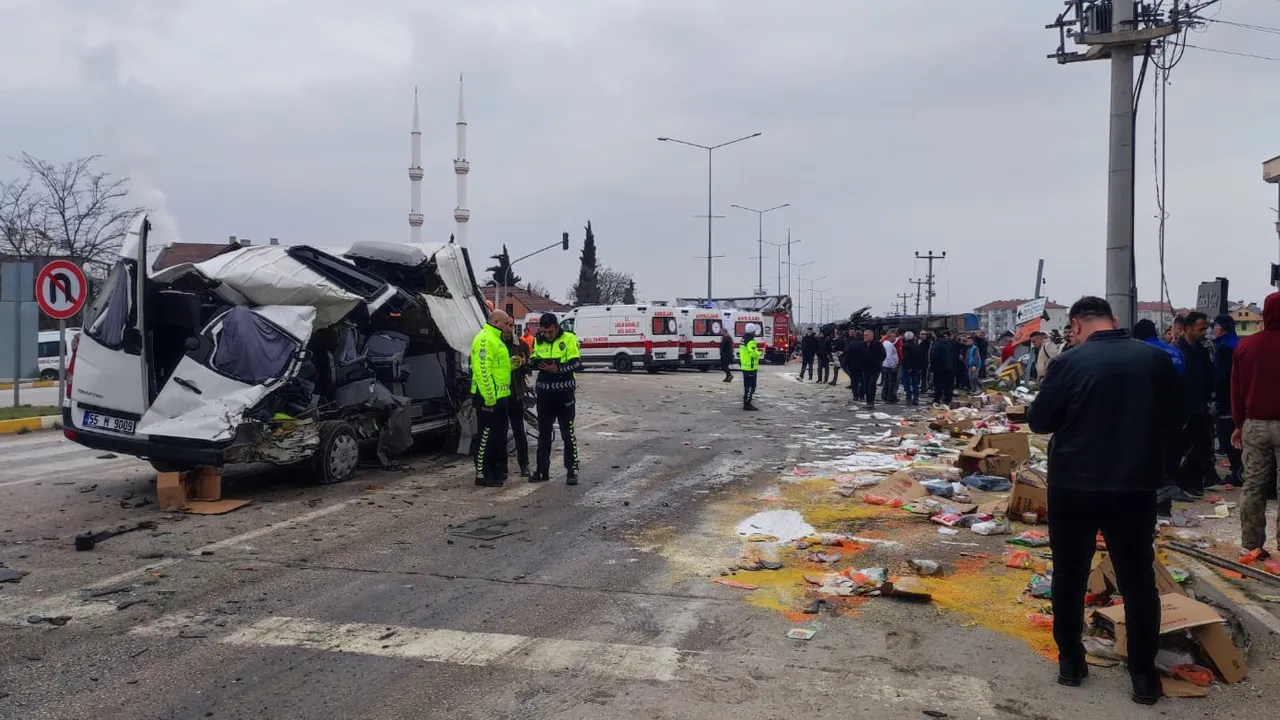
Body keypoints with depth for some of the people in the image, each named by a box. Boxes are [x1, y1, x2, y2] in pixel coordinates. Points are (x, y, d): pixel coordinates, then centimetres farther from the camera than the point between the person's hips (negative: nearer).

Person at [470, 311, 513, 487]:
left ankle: (498, 470, 28)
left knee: (499, 435, 17)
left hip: (499, 396, 11)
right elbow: (482, 369, -23)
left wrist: (513, 364, 6)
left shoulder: (496, 339, 19)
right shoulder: (485, 339, -16)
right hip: (488, 398, -11)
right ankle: (482, 474, 1)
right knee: (486, 436, -5)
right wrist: (489, 396, -24)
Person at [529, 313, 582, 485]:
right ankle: (542, 471, 20)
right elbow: (534, 362, 12)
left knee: (568, 433, -1)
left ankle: (572, 471, 6)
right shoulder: (539, 341, 8)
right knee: (543, 433, 11)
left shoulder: (569, 339, -7)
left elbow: (577, 364, -13)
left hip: (564, 393, -5)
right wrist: (534, 362, -10)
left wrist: (558, 369, -25)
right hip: (544, 393, 5)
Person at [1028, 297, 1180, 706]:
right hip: (1136, 486, 2)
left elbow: (1038, 421, -4)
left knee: (1070, 574, 13)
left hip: (1074, 486, -2)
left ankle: (1070, 660, 21)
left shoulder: (1071, 362, -12)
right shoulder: (1156, 359, -3)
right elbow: (1173, 423, 8)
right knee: (1138, 579, 11)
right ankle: (1143, 675, 15)